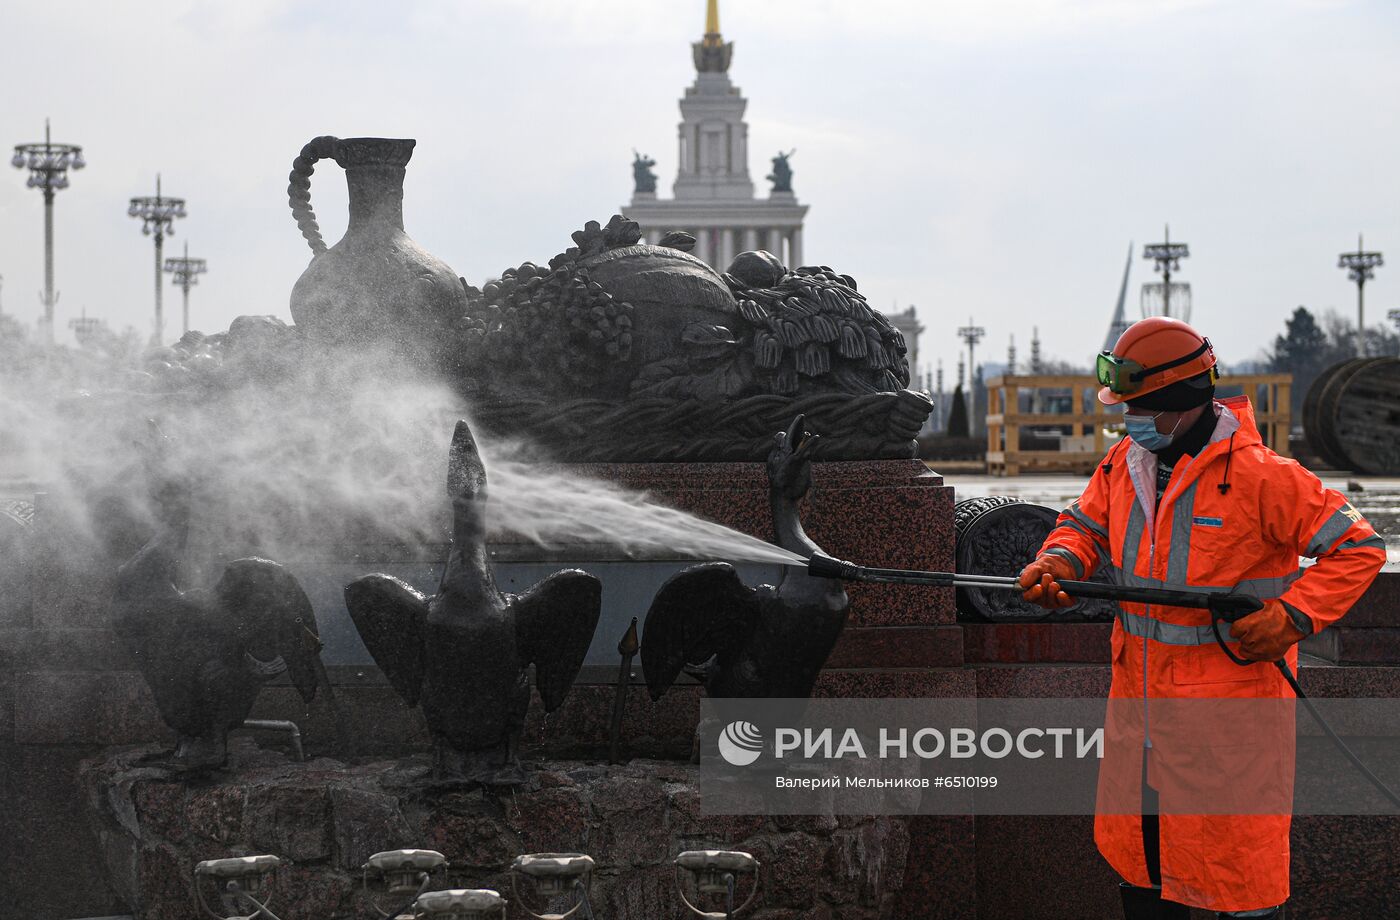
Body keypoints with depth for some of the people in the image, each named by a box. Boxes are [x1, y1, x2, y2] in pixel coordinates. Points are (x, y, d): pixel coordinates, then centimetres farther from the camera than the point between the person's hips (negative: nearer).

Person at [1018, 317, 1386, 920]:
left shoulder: (1259, 476, -17)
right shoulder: (1125, 463, 4)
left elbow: (1358, 548, -13)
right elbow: (1086, 524, 16)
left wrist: (1291, 616, -24)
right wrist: (1058, 564, -7)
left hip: (1229, 700, -7)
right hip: (1139, 688, 7)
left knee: (1236, 854, 1)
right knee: (1138, 842, 19)